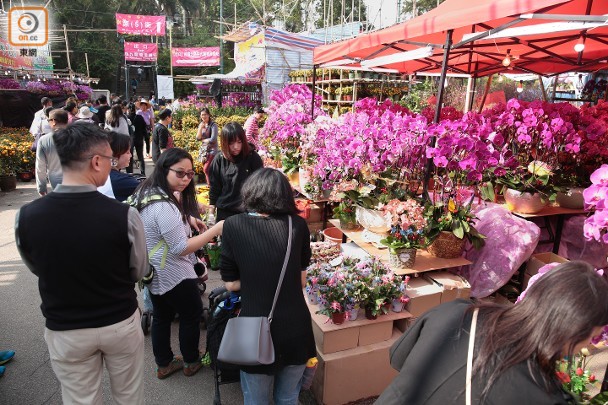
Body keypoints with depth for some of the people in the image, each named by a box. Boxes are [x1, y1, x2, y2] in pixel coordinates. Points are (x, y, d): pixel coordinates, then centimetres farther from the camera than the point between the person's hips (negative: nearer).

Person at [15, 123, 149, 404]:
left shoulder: (25, 217, -18)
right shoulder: (124, 215, -25)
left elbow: (36, 268, 3)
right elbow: (140, 271, -8)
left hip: (64, 330, 2)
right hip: (121, 324, -1)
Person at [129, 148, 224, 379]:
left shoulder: (147, 192, -1)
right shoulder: (164, 207, -32)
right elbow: (181, 248, -28)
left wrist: (186, 218, 5)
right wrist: (216, 230, -27)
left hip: (153, 271, 9)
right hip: (173, 275, -9)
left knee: (162, 316, 21)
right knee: (192, 315, 14)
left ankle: (164, 364, 39)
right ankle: (191, 362, 34)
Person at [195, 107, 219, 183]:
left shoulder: (213, 125, -10)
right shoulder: (201, 125, 9)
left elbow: (213, 139, -17)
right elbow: (198, 138, 1)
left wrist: (203, 140, -2)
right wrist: (200, 128, -11)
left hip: (212, 150, -7)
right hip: (204, 150, 7)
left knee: (206, 169, -15)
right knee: (205, 170, 9)